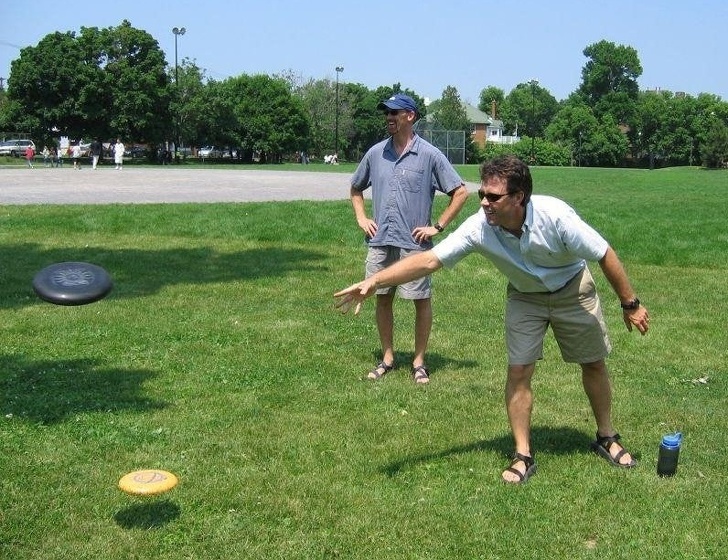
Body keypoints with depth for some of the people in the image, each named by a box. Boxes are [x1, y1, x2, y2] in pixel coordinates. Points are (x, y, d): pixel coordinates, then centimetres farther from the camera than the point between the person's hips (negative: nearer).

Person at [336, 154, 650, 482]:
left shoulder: (554, 215, -36)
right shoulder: (478, 228, -30)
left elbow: (605, 255, -24)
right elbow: (429, 259, -32)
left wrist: (630, 304, -17)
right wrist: (374, 281, -43)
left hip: (573, 291, -1)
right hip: (524, 298, 1)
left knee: (593, 365, 10)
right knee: (518, 371, -8)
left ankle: (606, 438, 32)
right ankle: (523, 456, 5)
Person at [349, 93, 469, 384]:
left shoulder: (430, 155, -5)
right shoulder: (376, 153, 8)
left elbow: (460, 193, -4)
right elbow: (356, 188, 23)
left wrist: (437, 227, -8)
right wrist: (361, 218, 10)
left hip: (414, 243, -4)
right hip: (379, 242, 4)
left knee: (421, 301, 3)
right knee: (382, 299, 10)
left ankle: (419, 361, 16)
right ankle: (387, 358, 24)